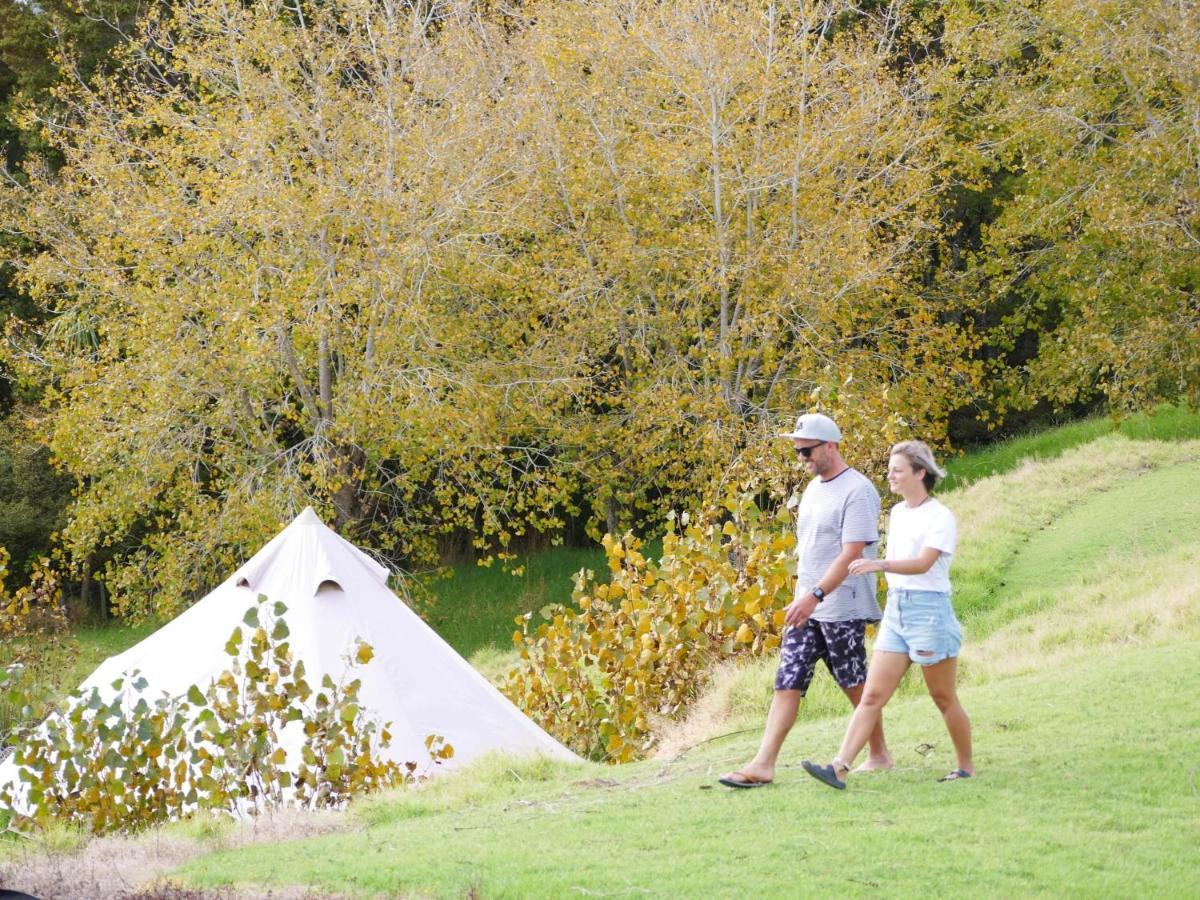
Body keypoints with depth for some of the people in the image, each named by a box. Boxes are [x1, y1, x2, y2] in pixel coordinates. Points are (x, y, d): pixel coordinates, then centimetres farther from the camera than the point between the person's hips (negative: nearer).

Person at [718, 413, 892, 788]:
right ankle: (763, 764, -9)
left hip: (842, 609, -8)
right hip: (806, 606, 8)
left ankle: (879, 755, 22)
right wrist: (804, 596, 18)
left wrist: (816, 595, -28)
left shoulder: (857, 491, -14)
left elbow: (852, 553, -21)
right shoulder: (813, 488, 15)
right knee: (787, 682, -2)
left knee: (855, 685, 4)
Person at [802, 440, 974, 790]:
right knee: (872, 696, -3)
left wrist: (879, 565, -39)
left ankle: (966, 768, 20)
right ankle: (839, 768, -13)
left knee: (944, 699, 5)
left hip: (929, 610, -7)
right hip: (895, 610, 7)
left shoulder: (940, 517, -11)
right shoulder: (897, 512, 13)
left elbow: (922, 563, -25)